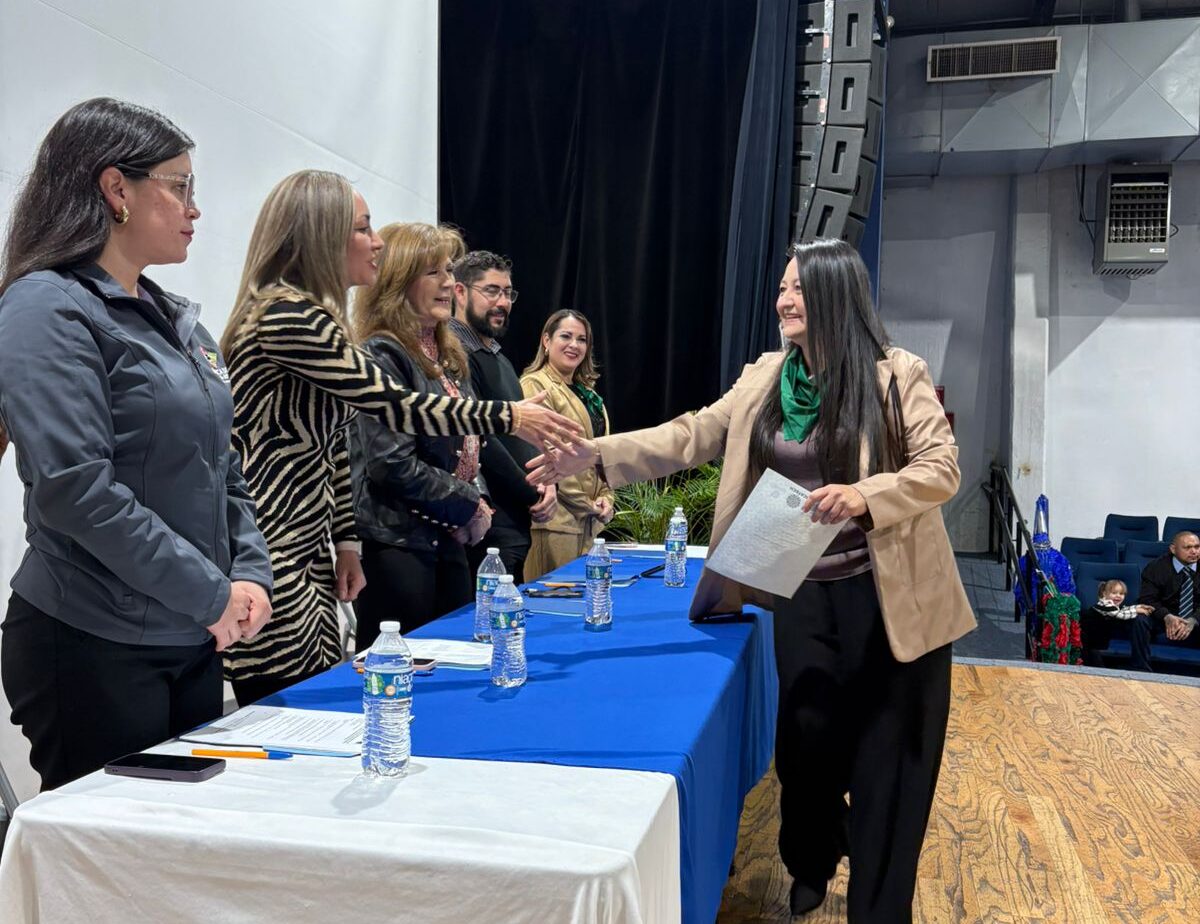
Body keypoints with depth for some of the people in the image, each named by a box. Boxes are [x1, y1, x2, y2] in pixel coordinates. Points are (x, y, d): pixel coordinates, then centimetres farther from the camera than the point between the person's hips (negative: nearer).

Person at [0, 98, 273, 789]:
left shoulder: (178, 319, 12)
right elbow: (76, 488, -22)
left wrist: (251, 573, -1)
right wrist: (212, 594, -17)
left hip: (196, 642, 8)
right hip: (96, 648, -7)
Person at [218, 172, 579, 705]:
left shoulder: (313, 317, 15)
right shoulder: (284, 316, -16)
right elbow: (390, 404, -18)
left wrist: (345, 539, 14)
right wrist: (507, 417, -11)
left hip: (307, 558, 10)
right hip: (265, 563, -10)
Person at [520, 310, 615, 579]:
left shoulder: (586, 391, 20)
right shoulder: (534, 386, -8)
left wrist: (605, 497, 5)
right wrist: (585, 503, -12)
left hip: (588, 521, 9)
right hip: (556, 521, -8)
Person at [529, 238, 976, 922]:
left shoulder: (897, 376, -10)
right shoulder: (765, 378, 4)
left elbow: (942, 468, -12)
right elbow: (693, 435, -1)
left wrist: (865, 495, -30)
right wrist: (594, 453, -11)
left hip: (886, 596, -4)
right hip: (802, 591, 4)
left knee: (885, 751, 6)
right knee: (806, 734, 11)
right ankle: (810, 869, 40)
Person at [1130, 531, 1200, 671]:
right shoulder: (1157, 567, -5)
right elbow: (1147, 599, -12)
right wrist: (1167, 617, -32)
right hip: (1164, 617, -1)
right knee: (1139, 620, -32)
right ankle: (1141, 670, -24)